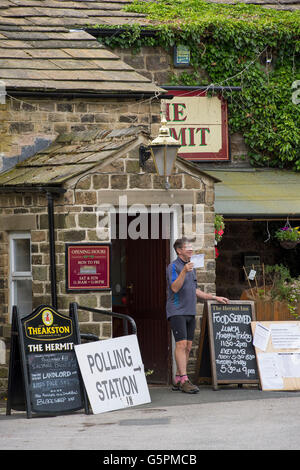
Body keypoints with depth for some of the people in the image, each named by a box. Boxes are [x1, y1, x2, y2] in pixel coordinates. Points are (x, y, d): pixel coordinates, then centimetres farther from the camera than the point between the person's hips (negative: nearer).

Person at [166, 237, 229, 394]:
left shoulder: (191, 267, 20)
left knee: (187, 347, 5)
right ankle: (184, 380, -19)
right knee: (181, 344, -15)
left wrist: (215, 298, 24)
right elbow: (175, 288, -19)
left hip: (190, 313, 8)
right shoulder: (173, 267, -7)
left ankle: (178, 379, 9)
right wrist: (184, 272, -30)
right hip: (177, 311, -8)